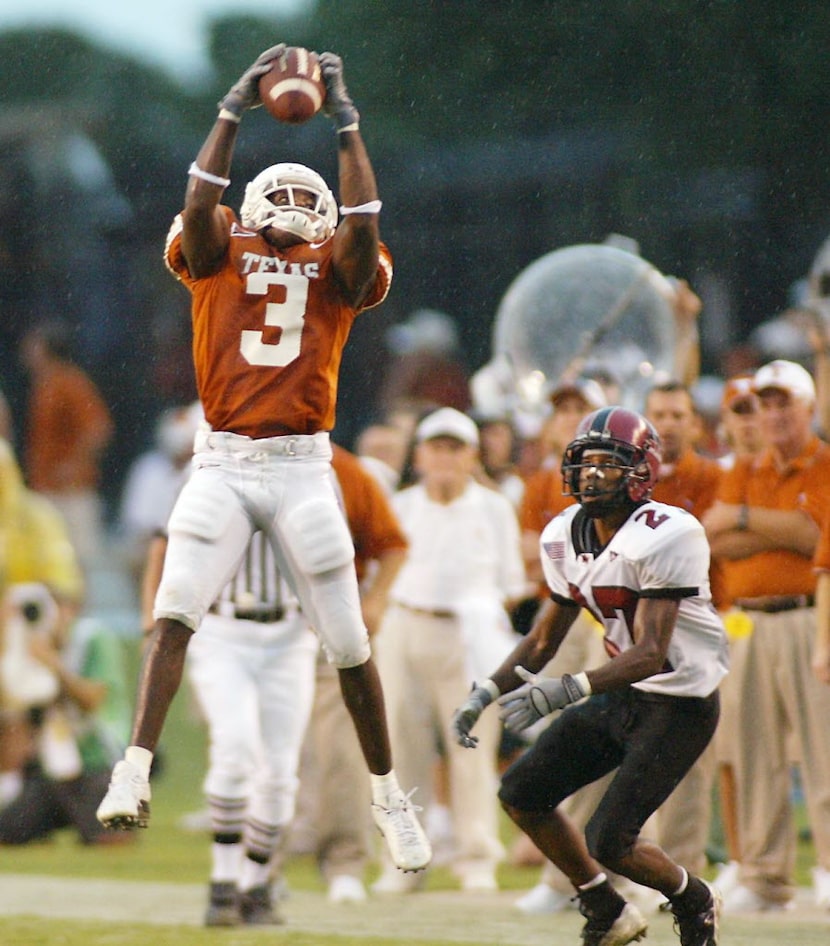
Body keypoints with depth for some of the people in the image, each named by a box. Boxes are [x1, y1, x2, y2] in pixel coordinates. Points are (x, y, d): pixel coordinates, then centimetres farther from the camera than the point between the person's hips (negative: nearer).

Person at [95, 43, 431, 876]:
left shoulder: (336, 270, 7)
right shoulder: (219, 255, 8)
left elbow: (363, 232, -13)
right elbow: (198, 207, -12)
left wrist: (346, 127, -12)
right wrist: (233, 112, -13)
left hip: (302, 469, 1)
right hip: (223, 464, -1)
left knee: (349, 643, 5)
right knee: (174, 613, -20)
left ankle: (387, 797, 20)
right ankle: (135, 774, -24)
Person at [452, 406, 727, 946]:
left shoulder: (665, 538, -25)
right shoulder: (566, 537, 0)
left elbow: (651, 654, -31)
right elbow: (546, 637, 12)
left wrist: (567, 691, -42)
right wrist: (487, 694, -2)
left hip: (680, 703, -8)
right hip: (621, 694, 8)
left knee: (609, 843, -13)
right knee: (522, 795, 5)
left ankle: (693, 901, 19)